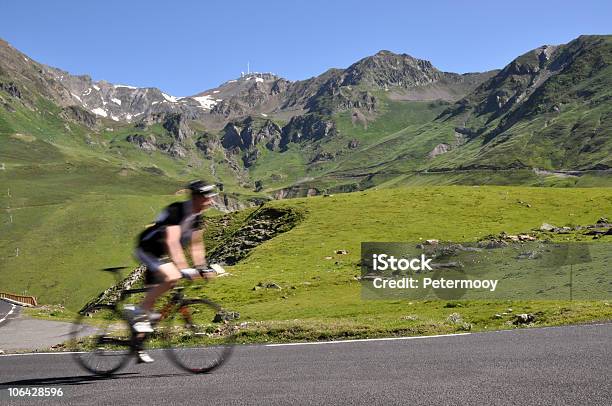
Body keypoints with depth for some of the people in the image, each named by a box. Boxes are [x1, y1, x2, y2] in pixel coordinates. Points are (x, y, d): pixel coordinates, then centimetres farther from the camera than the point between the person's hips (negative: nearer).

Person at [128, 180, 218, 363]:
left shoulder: (196, 216, -1)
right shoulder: (176, 211, -28)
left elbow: (196, 244, 4)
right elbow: (172, 242, -39)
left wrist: (201, 268, -6)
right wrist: (182, 268, -47)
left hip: (159, 254, 9)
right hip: (147, 249, -9)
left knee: (155, 289, 8)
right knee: (171, 278, -31)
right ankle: (138, 312, -17)